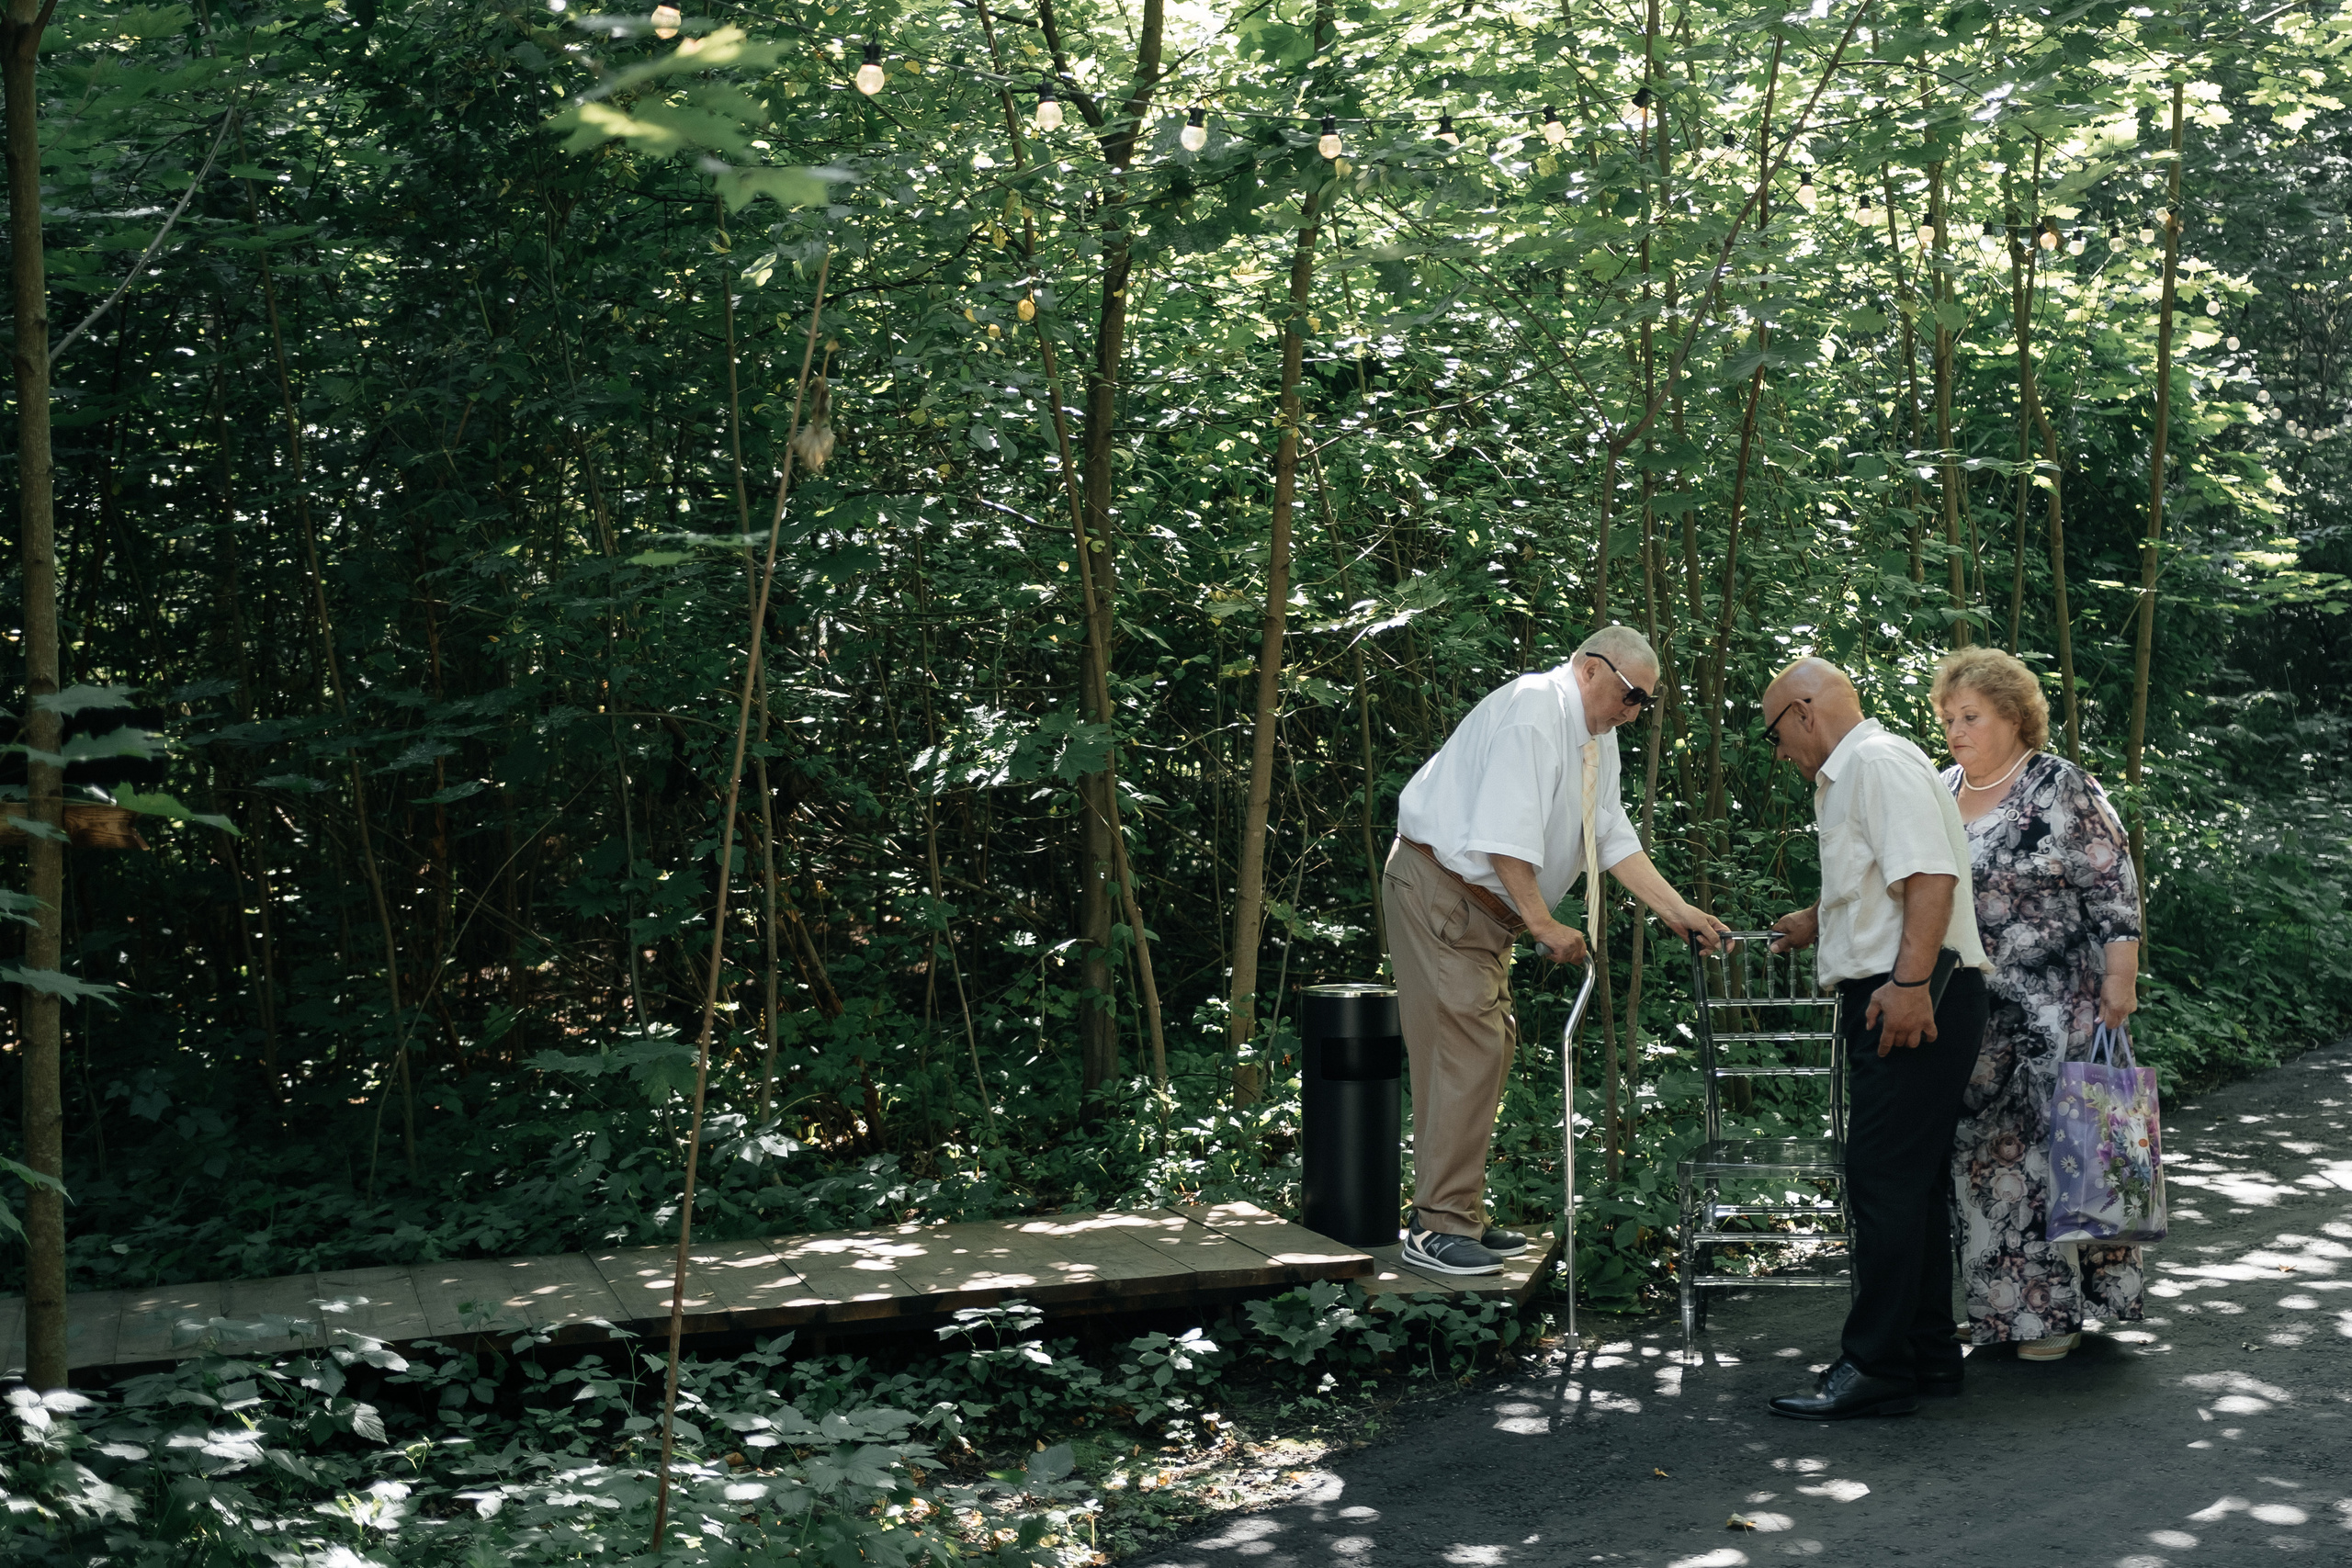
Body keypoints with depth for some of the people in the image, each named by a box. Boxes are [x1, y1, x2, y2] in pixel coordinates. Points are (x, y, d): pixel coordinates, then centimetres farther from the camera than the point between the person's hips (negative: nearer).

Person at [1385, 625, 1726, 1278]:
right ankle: (1437, 1228, -12)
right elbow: (1505, 832, -25)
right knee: (1465, 1051, -14)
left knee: (1489, 1052, 10)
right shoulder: (1534, 711, -18)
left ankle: (1462, 1216, 16)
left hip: (1484, 906, 10)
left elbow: (1614, 839, 13)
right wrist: (1544, 923, -22)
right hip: (1438, 887, -10)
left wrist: (1679, 912, 6)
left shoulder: (1598, 738, 13)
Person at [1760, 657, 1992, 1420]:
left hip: (1913, 1002, -11)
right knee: (1910, 1180, 14)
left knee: (1886, 1180, -9)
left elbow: (1930, 875, -22)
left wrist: (1910, 981, -28)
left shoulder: (1879, 762, -10)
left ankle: (1877, 1369, -5)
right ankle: (1929, 1352, 22)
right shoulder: (1848, 776, 24)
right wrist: (1819, 923, 53)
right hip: (1895, 1003, 11)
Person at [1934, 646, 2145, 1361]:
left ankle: (2055, 1309, 8)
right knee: (1978, 1152, 6)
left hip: (2054, 1013, -6)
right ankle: (1994, 1301, 16)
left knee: (2053, 1147, -1)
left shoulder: (2063, 790, -7)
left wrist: (2120, 977, -14)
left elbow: (2113, 889, -9)